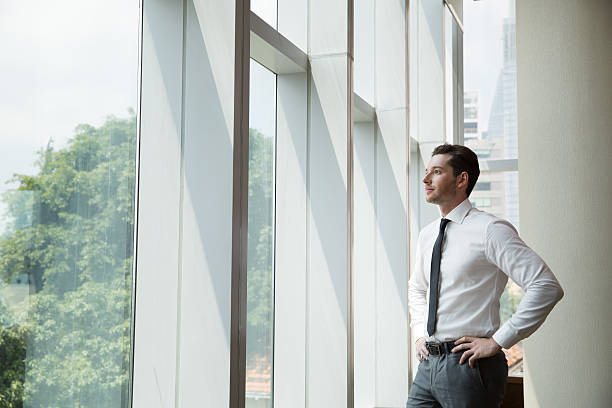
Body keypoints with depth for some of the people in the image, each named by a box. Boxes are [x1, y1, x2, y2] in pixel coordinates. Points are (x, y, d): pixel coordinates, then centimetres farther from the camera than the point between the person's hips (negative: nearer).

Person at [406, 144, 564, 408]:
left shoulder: (489, 230, -12)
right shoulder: (427, 234, 11)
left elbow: (547, 287, -19)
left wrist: (498, 341, -17)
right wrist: (420, 333, 13)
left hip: (468, 366, -6)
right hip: (428, 364, 7)